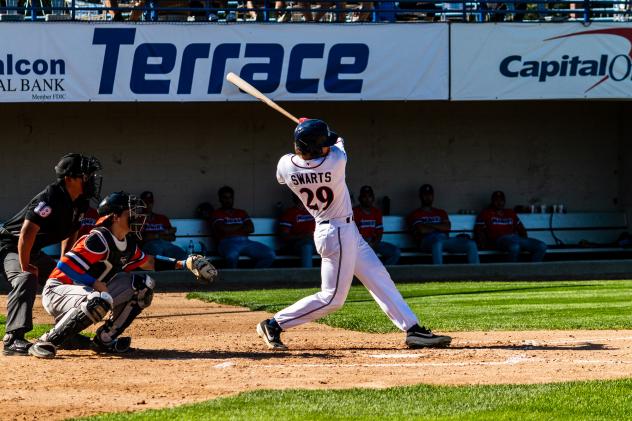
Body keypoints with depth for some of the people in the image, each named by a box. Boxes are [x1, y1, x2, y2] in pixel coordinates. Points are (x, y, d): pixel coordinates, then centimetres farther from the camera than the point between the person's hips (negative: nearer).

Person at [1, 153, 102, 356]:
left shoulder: (79, 203, -1)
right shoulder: (50, 197, -29)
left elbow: (70, 232, 17)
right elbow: (27, 233, -35)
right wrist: (25, 267, -29)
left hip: (33, 251, 10)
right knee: (26, 279, -34)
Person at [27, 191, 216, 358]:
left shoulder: (128, 243, 5)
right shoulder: (99, 240, -23)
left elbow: (148, 262, 22)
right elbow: (65, 265, -28)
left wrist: (183, 264, 12)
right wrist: (96, 284, -25)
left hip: (91, 290, 9)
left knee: (143, 285, 6)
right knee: (100, 301, -41)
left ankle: (105, 339, 6)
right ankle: (48, 341, -29)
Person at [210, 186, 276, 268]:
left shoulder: (241, 213, 26)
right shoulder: (216, 214, 12)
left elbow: (251, 229, 11)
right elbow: (224, 229, -7)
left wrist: (231, 229, 1)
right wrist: (241, 226, 8)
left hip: (245, 242, 5)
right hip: (228, 242, -5)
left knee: (270, 255, -21)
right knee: (232, 256, -45)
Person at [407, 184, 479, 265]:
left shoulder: (441, 213, 30)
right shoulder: (415, 215, 15)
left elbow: (447, 227, 10)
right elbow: (423, 230, -3)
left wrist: (430, 225, 2)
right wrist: (439, 227, 9)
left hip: (445, 240, 5)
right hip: (428, 241, -5)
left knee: (471, 244, -21)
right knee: (438, 242, -45)